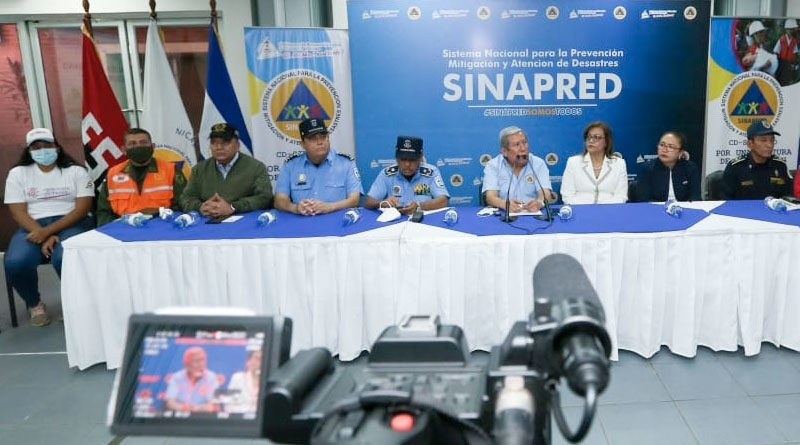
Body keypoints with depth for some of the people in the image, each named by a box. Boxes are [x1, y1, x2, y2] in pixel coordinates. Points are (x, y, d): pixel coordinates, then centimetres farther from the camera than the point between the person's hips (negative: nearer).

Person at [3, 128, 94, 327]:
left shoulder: (76, 171, 4)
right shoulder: (17, 173, 10)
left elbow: (82, 209, -6)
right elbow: (18, 212, 1)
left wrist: (49, 231, -19)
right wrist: (44, 236, -17)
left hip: (72, 223, -2)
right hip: (33, 227, 2)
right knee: (15, 263, -29)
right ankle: (34, 304, 1)